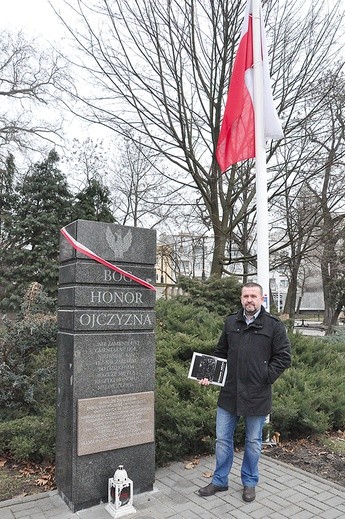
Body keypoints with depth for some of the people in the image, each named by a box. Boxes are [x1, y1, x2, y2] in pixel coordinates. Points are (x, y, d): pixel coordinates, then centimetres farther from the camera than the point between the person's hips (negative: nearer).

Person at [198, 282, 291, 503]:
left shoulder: (274, 325, -7)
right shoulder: (231, 322, 5)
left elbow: (284, 357, -5)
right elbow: (221, 352, 14)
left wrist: (266, 377, -12)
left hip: (257, 395, -3)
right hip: (229, 392, 3)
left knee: (253, 441, 15)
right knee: (223, 439, 13)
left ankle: (250, 482, 36)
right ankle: (220, 481, 32)